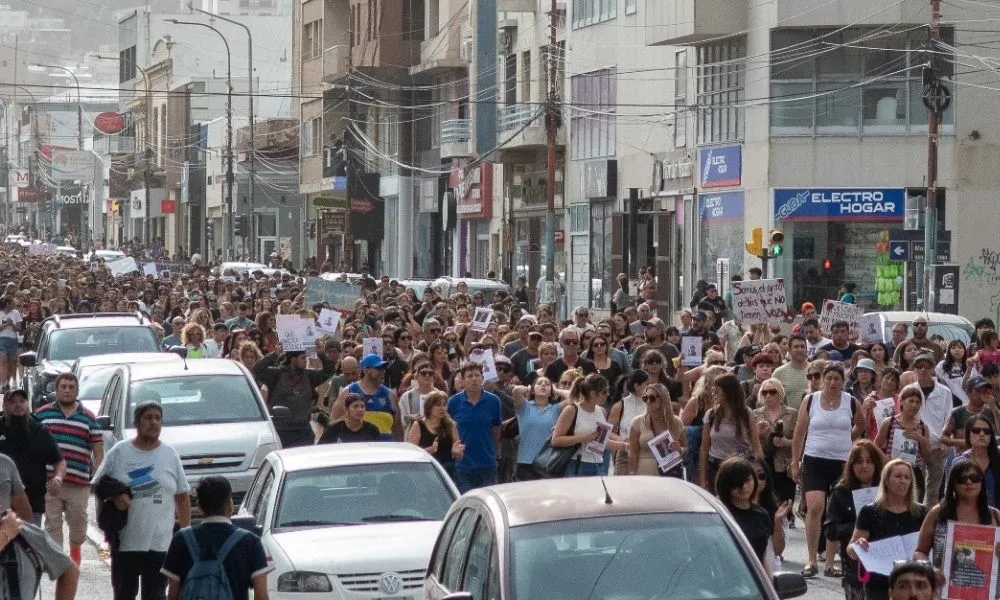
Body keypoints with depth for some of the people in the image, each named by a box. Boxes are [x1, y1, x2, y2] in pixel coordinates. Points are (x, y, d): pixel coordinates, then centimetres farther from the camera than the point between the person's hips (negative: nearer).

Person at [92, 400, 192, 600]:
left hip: (160, 543, 1)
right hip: (125, 540, -1)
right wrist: (114, 496, -15)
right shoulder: (119, 452, 1)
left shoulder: (170, 454, 5)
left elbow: (182, 497, 9)